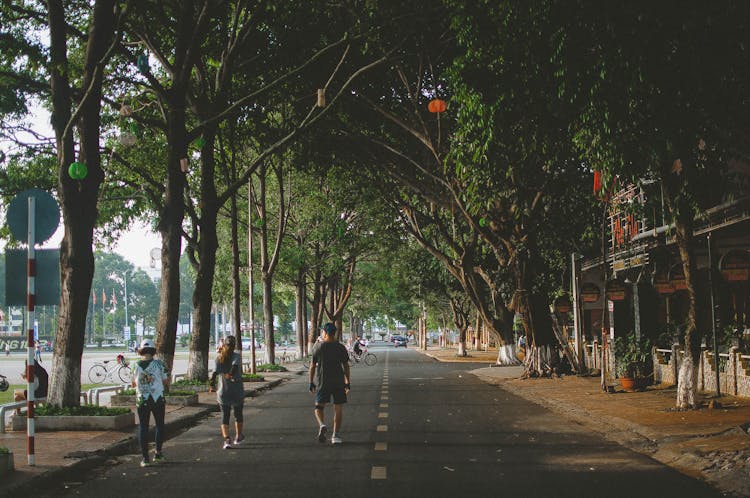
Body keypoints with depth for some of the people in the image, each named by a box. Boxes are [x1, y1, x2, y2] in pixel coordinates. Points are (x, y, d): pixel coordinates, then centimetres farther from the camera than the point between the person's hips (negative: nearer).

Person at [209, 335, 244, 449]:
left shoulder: (219, 358, -2)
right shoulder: (237, 356, -6)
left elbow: (215, 371, -13)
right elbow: (235, 365, -26)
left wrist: (212, 384, -14)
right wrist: (231, 374, -35)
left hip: (223, 392, 1)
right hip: (237, 392, -1)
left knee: (225, 416, 5)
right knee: (238, 415, 18)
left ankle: (226, 439, -13)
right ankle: (238, 437, 34)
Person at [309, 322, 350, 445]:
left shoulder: (317, 347, -2)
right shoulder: (341, 348, 1)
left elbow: (312, 366, 0)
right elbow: (346, 366, 5)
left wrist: (311, 382, 8)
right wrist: (347, 382, 14)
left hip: (323, 382, -1)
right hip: (339, 382, 1)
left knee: (319, 406, 11)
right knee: (338, 407, 7)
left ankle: (322, 425, -17)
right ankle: (336, 436, 5)